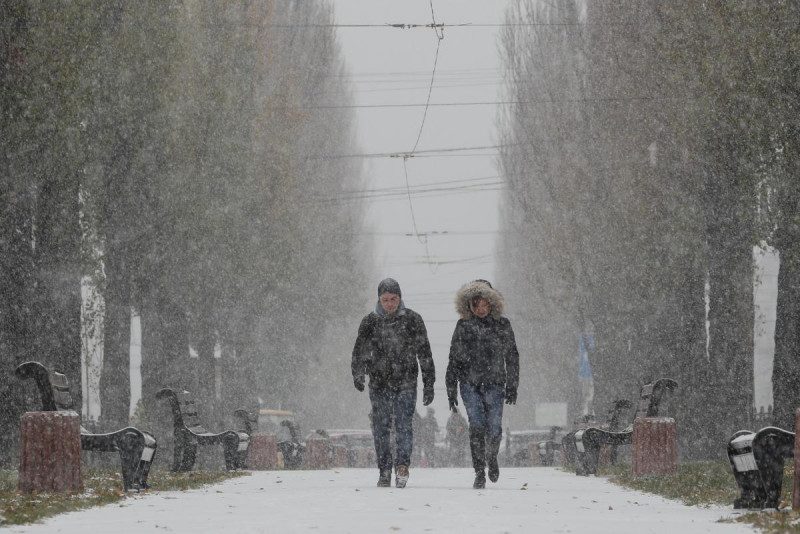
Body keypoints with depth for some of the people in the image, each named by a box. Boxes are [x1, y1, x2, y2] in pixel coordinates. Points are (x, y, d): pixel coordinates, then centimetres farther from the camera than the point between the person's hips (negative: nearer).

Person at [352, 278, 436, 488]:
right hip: (379, 383, 2)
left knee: (403, 424, -16)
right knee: (380, 427, 1)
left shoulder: (412, 320, 3)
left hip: (406, 383, -2)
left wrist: (429, 384, 3)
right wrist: (358, 376, -15)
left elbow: (424, 353, 6)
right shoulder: (370, 322, 6)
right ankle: (384, 472, 7)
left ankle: (402, 465, -21)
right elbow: (360, 351, 3)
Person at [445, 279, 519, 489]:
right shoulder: (463, 326, 5)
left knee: (494, 428, -5)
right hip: (470, 383, 0)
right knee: (477, 427, -10)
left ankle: (492, 457, 27)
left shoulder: (502, 325, 5)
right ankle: (479, 473, -4)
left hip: (494, 384, 0)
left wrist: (512, 386, 5)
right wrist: (451, 391, 7)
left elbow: (512, 357, 9)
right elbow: (454, 360, 9)